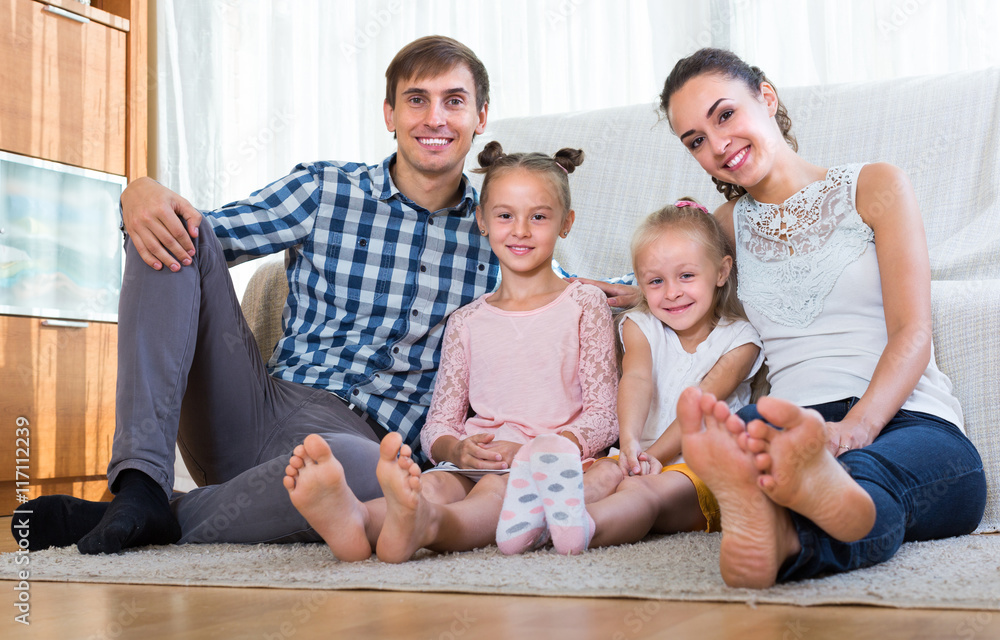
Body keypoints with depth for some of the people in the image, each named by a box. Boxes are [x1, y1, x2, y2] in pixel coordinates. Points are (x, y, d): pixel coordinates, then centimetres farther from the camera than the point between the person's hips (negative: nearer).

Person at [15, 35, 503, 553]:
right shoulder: (323, 191, 9)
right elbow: (202, 238, 9)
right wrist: (141, 194, -14)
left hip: (352, 434, -2)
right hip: (253, 410, 3)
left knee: (365, 471, -42)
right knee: (169, 237, -13)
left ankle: (170, 521, -18)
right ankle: (140, 482, -23)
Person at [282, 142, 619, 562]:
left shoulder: (584, 304, 9)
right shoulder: (467, 321, 18)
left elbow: (603, 418, 2)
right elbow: (438, 424, 14)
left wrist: (529, 451, -15)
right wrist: (459, 449, -12)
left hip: (553, 464, -2)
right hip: (476, 466, 3)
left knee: (497, 490, -36)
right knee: (432, 483, -32)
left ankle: (420, 526, -69)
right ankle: (354, 519, -65)